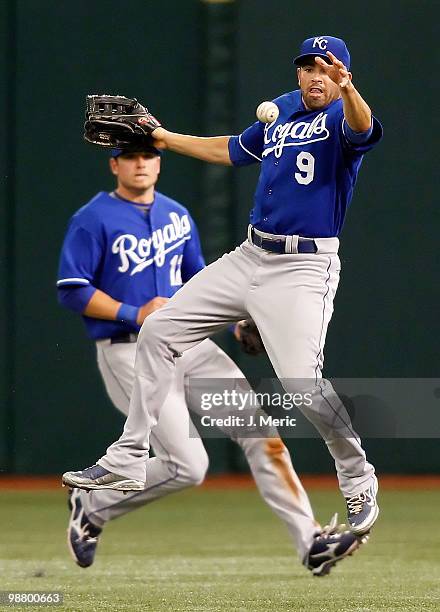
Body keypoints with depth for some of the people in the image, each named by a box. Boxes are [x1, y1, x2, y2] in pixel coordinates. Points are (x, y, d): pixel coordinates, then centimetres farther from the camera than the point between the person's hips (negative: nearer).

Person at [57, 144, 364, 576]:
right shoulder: (93, 220, -6)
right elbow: (72, 290, -10)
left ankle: (310, 542, -8)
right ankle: (92, 506, 8)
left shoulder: (177, 216, 15)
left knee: (258, 428, -7)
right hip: (131, 356, -6)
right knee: (187, 465, -15)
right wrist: (134, 314, -17)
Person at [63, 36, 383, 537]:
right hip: (248, 258, 8)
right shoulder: (282, 111, 13)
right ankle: (128, 461, 14)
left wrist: (347, 90, -56)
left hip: (302, 269, -8)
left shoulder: (341, 116, -10)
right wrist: (166, 139, 29)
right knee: (158, 331, 7)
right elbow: (231, 150, 30)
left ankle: (358, 481, 0)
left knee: (302, 380, -22)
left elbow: (362, 129, -36)